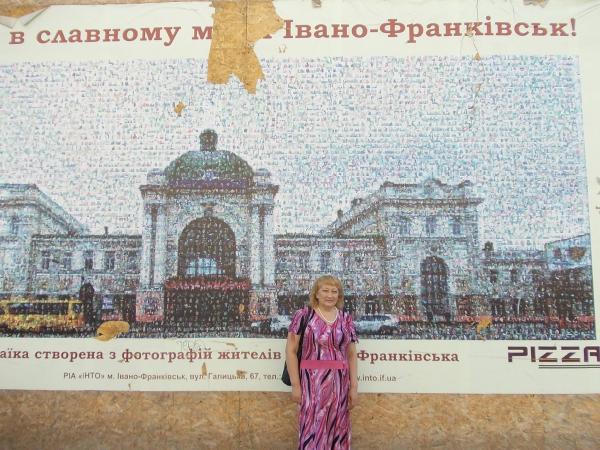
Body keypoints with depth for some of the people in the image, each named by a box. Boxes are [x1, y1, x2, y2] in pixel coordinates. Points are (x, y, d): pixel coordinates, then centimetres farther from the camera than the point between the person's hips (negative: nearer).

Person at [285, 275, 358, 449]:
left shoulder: (346, 319, 8)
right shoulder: (303, 315, -2)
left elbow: (351, 354, 10)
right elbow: (290, 350, -3)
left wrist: (354, 386, 5)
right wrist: (295, 384, -8)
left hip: (339, 383, 4)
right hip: (311, 381, -3)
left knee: (337, 430, 9)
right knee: (312, 430, 0)